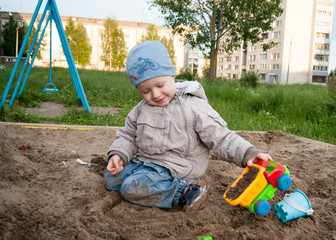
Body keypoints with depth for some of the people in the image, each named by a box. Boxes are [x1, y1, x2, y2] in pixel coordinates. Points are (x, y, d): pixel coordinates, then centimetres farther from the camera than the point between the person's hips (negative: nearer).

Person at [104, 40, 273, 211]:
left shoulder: (194, 107, -12)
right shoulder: (141, 110, 6)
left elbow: (220, 137, -13)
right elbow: (128, 135, 16)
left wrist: (247, 154, -25)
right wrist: (118, 154, -3)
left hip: (173, 169, -8)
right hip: (143, 161, 8)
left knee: (131, 188, -23)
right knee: (111, 179, 0)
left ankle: (182, 193, -11)